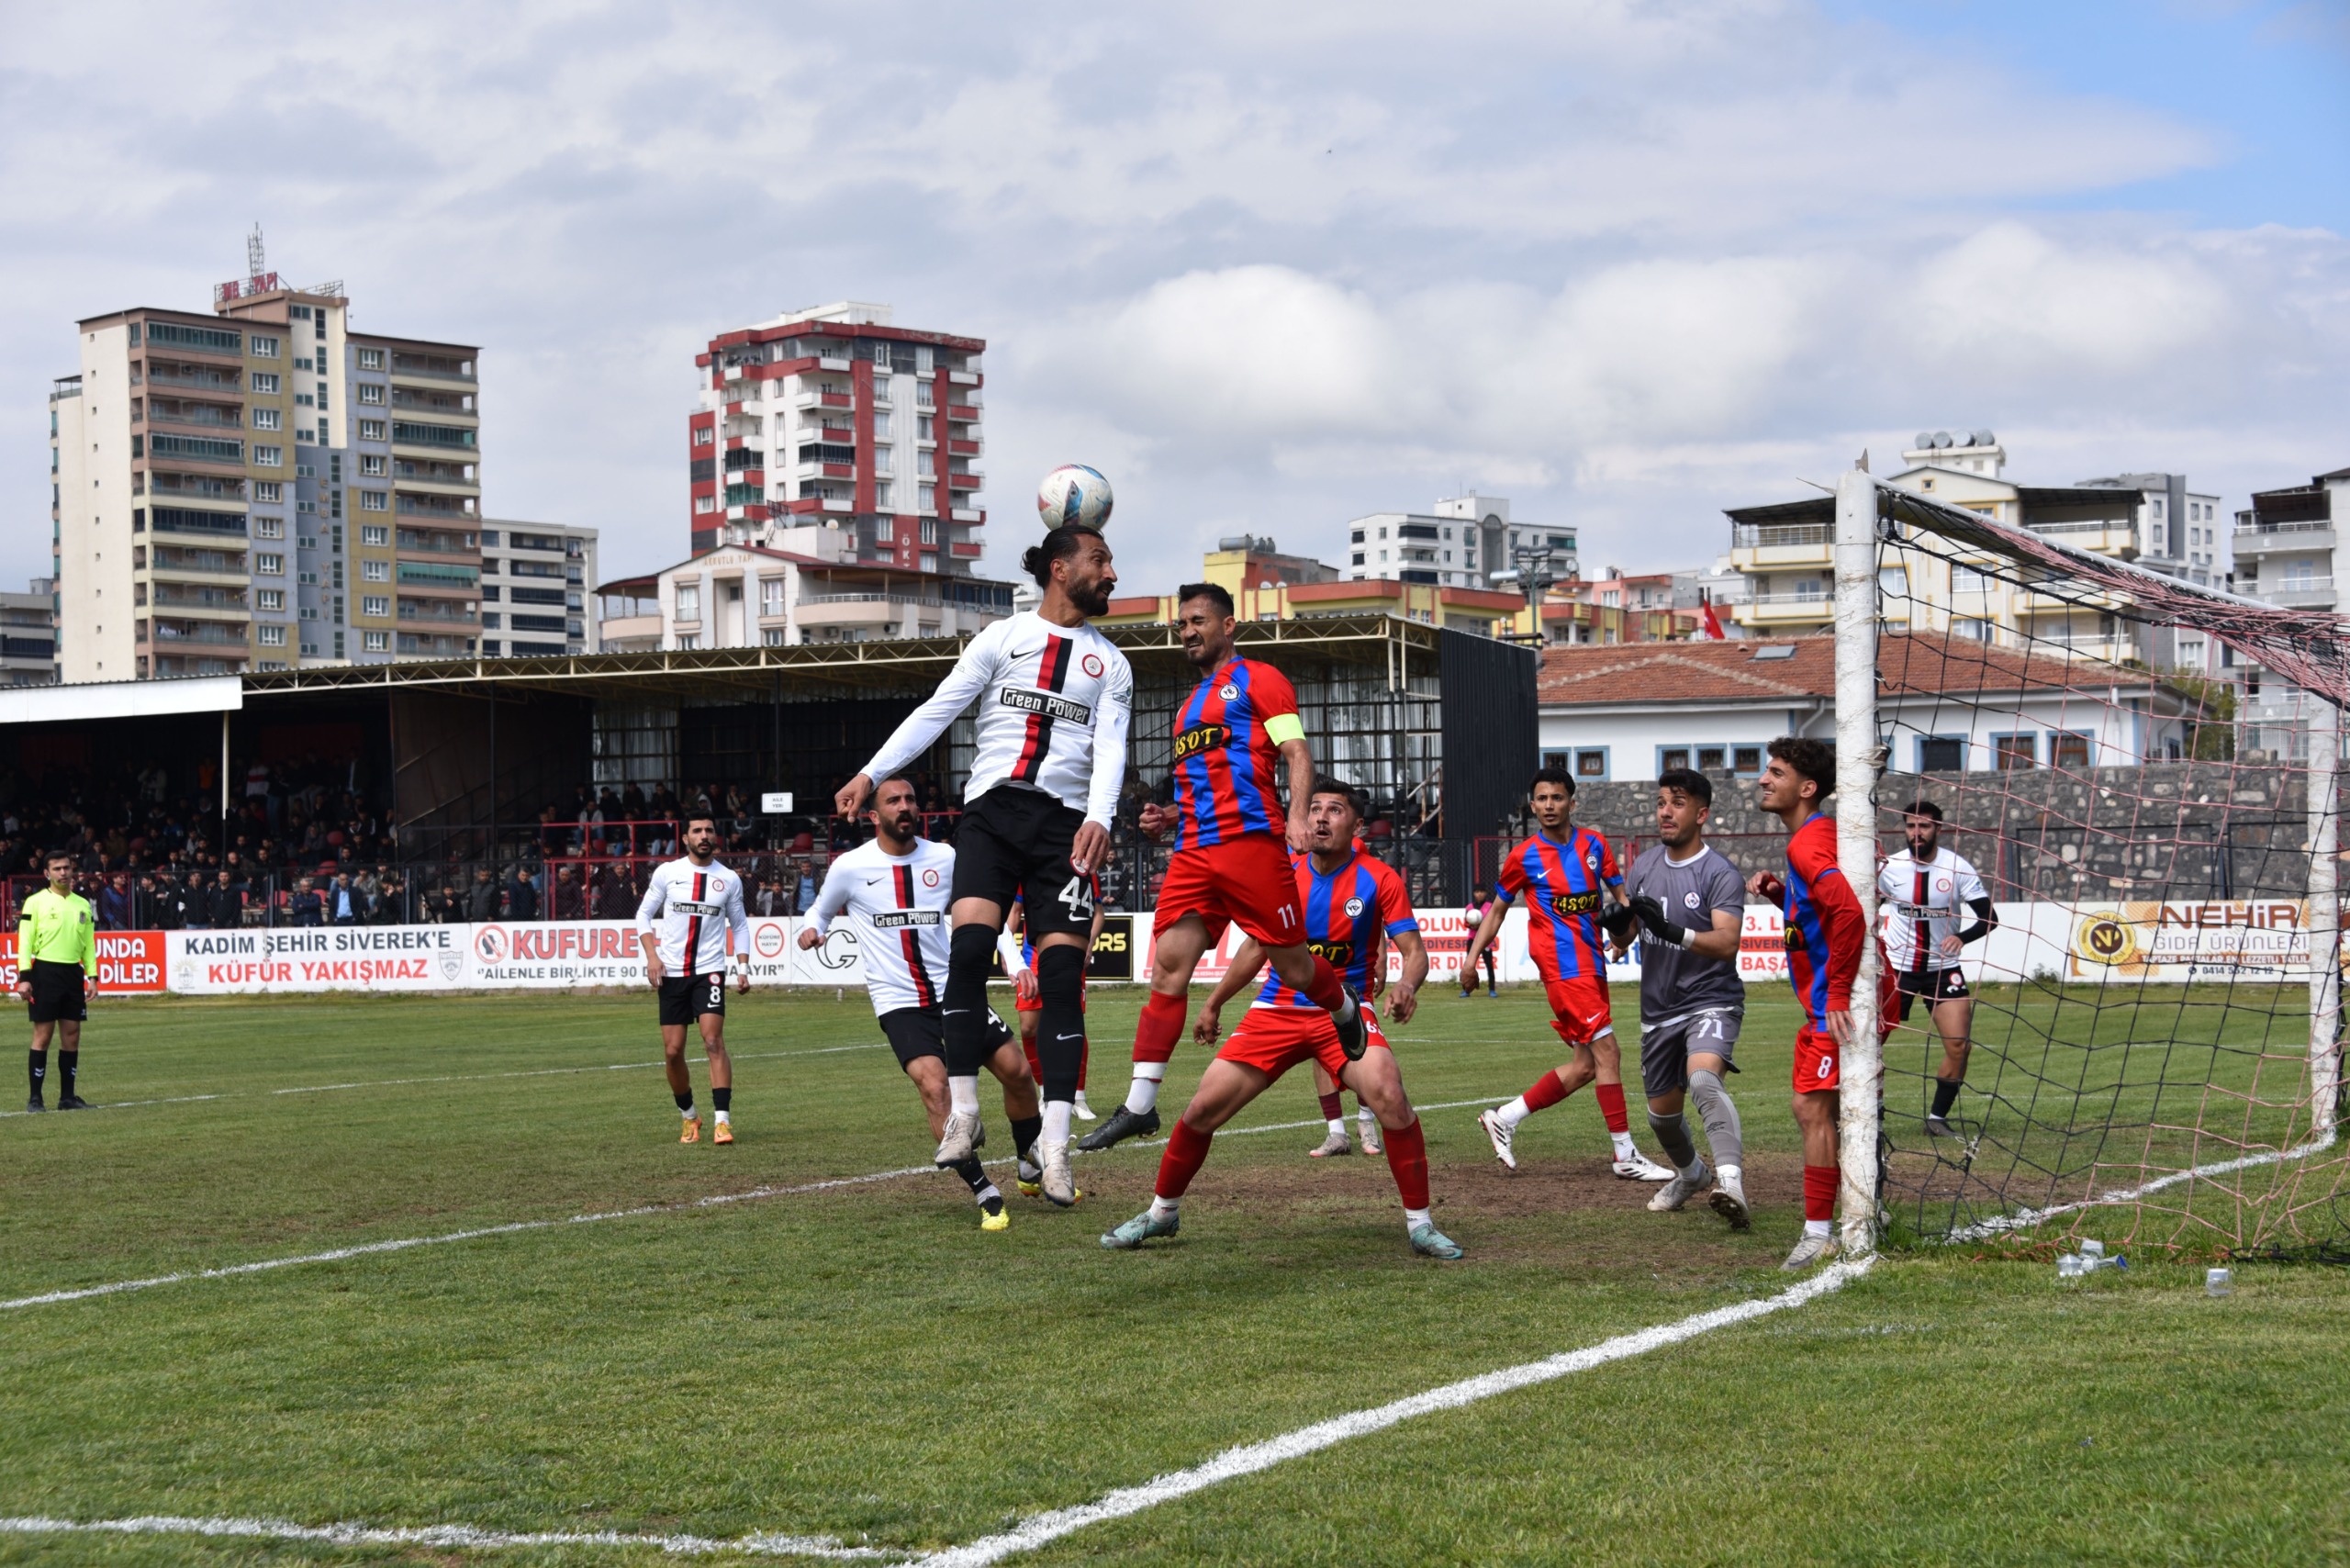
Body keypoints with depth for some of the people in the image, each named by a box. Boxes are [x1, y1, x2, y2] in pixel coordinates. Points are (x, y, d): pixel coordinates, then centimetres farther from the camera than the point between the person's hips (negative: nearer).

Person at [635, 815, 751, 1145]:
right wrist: (652, 955, -7)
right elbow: (644, 913, 7)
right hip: (671, 972, 1)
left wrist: (743, 968, 3)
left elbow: (740, 924, 14)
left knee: (713, 1040, -18)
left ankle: (723, 1120, -19)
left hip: (709, 970, -1)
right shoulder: (667, 872, 2)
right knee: (672, 1051, 2)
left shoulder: (729, 879, 4)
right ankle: (689, 1116, 23)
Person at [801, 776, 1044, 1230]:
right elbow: (822, 911, 14)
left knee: (1016, 1069, -3)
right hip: (899, 1002, -3)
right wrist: (811, 929, -10)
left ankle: (1033, 1170, 23)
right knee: (934, 1085, -24)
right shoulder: (849, 868, -4)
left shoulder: (944, 858, 2)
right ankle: (985, 1194, -14)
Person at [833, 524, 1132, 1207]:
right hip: (992, 810, -1)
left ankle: (1055, 1146, -7)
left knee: (1061, 977, -7)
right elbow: (936, 711, 8)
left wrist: (1098, 819, -17)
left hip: (1064, 823, 1)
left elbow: (1110, 746, 2)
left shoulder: (1109, 663, 15)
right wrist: (870, 774, -1)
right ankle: (963, 1113, -12)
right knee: (969, 945, -21)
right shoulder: (1004, 637, 10)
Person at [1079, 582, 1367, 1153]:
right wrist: (1169, 817, 16)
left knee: (1292, 965, 0)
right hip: (1193, 851, 6)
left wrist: (1297, 814, -24)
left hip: (1251, 842, -6)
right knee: (1168, 966, -6)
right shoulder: (1188, 707, 27)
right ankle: (1139, 1105, -11)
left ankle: (1348, 1014, 35)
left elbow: (1296, 752, -7)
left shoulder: (1258, 680, 4)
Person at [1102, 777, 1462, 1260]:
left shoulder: (1378, 880, -7)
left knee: (1390, 1096, -29)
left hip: (1344, 1012, -3)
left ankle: (1419, 1224, -13)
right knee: (1203, 1110, -5)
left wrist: (1407, 985, -32)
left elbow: (1414, 950, -9)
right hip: (1277, 1010, 3)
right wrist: (1213, 1005, 20)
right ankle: (1162, 1212, 19)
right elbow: (1255, 947, 16)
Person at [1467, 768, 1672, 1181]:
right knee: (1606, 1052, -12)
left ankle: (1505, 1119, 18)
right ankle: (1626, 1156, -8)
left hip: (1591, 962, 6)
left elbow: (1621, 893, 12)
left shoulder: (1594, 845, 10)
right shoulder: (1524, 857, 1)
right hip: (1563, 964, -6)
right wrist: (1473, 955, 5)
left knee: (1585, 1065, 7)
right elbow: (1497, 909, 12)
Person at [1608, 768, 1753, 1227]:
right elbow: (1622, 936, 12)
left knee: (1703, 1078, -34)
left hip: (1710, 1001, -7)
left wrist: (1673, 932, -42)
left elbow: (1726, 944, -26)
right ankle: (1691, 1174, 47)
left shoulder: (1721, 874, -14)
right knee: (1662, 1112, 18)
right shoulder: (1644, 867, 6)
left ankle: (1731, 1184, -47)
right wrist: (1617, 924, -13)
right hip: (1658, 1009, 7)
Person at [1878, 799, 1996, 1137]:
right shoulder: (1890, 867, -6)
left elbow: (1989, 916, -10)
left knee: (1960, 1044, -10)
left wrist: (1963, 937, -27)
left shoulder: (1957, 867, -9)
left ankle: (1938, 1117, 5)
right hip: (1897, 966, 0)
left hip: (1943, 968, 0)